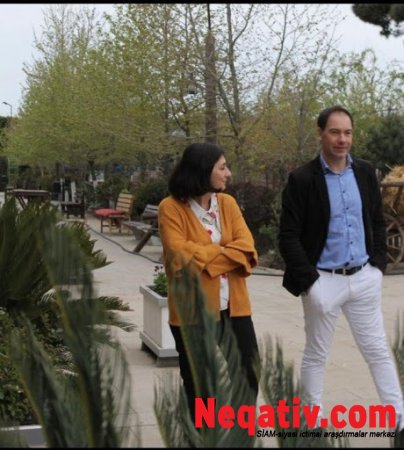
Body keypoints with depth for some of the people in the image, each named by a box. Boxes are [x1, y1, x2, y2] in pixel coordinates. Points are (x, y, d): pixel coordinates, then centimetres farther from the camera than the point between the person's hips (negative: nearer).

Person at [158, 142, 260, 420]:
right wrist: (224, 251, -10)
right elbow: (180, 255, -20)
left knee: (248, 379, 8)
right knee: (199, 388, 9)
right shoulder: (171, 208, -8)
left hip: (234, 307, 4)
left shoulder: (228, 203, 6)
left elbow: (247, 249, -5)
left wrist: (202, 256, -17)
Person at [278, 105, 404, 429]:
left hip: (363, 278, 4)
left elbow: (378, 223, 13)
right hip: (324, 280, -4)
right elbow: (288, 237, -10)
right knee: (316, 355, 10)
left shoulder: (365, 172, 4)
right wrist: (309, 280, -13)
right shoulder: (302, 179, -11)